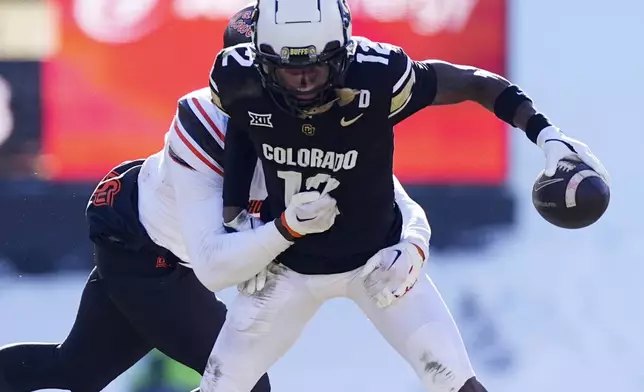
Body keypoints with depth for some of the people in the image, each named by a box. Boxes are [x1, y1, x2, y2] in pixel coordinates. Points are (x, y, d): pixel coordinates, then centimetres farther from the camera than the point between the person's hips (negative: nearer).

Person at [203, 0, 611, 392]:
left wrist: (545, 133, -30)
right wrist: (234, 213, -4)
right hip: (289, 265, 2)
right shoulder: (243, 80, -25)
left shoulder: (376, 78, -32)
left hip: (378, 259, -2)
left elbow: (475, 83, -19)